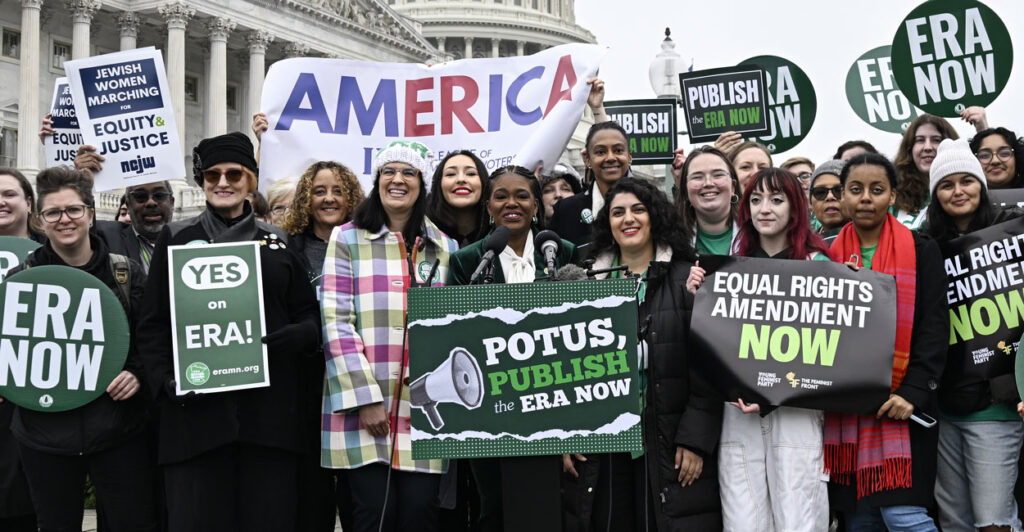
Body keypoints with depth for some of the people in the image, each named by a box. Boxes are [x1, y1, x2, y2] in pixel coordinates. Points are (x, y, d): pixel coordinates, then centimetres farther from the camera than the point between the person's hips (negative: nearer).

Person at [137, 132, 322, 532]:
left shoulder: (278, 242, 13)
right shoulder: (177, 238, 10)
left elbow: (310, 317, 11)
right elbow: (153, 324, 6)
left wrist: (294, 336, -11)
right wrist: (165, 381, -8)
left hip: (269, 409, 1)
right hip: (197, 407, -1)